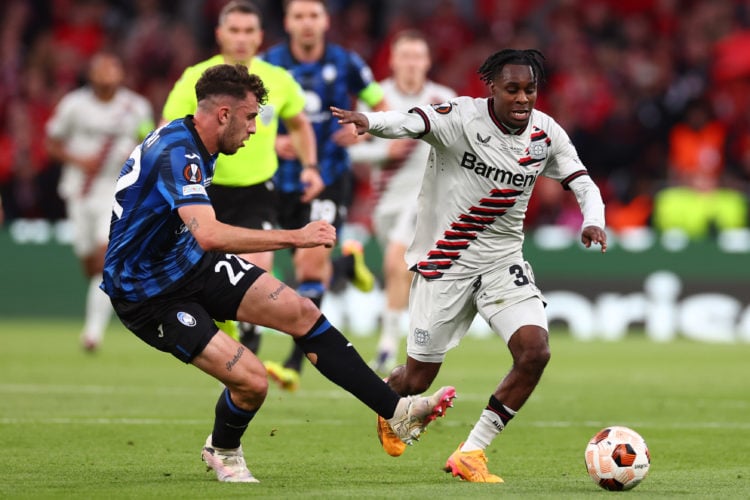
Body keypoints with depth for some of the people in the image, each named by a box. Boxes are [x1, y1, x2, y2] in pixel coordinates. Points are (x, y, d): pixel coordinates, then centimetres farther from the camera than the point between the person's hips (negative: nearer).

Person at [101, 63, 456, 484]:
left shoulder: (190, 144, 4)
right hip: (150, 297, -10)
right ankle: (222, 451, 17)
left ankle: (398, 411, 3)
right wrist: (295, 238, -39)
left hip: (192, 263, 10)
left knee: (303, 313, -1)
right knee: (251, 379, -17)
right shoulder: (176, 153, -28)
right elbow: (209, 235, -43)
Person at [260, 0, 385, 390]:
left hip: (331, 178, -3)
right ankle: (349, 263, 46)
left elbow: (382, 107, 9)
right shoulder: (268, 65, -2)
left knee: (311, 261, -16)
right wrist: (270, 142, -15)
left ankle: (295, 364, -15)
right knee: (307, 267, 10)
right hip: (285, 179, 3)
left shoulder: (345, 64, -3)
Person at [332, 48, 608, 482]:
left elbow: (584, 184, 5)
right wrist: (368, 121, -59)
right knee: (419, 378, 2)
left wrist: (593, 221, -18)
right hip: (446, 262, -4)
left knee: (535, 351, -18)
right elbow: (411, 123, -37)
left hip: (504, 260, 4)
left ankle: (470, 454, -4)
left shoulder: (546, 133, -2)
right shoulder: (463, 117, -18)